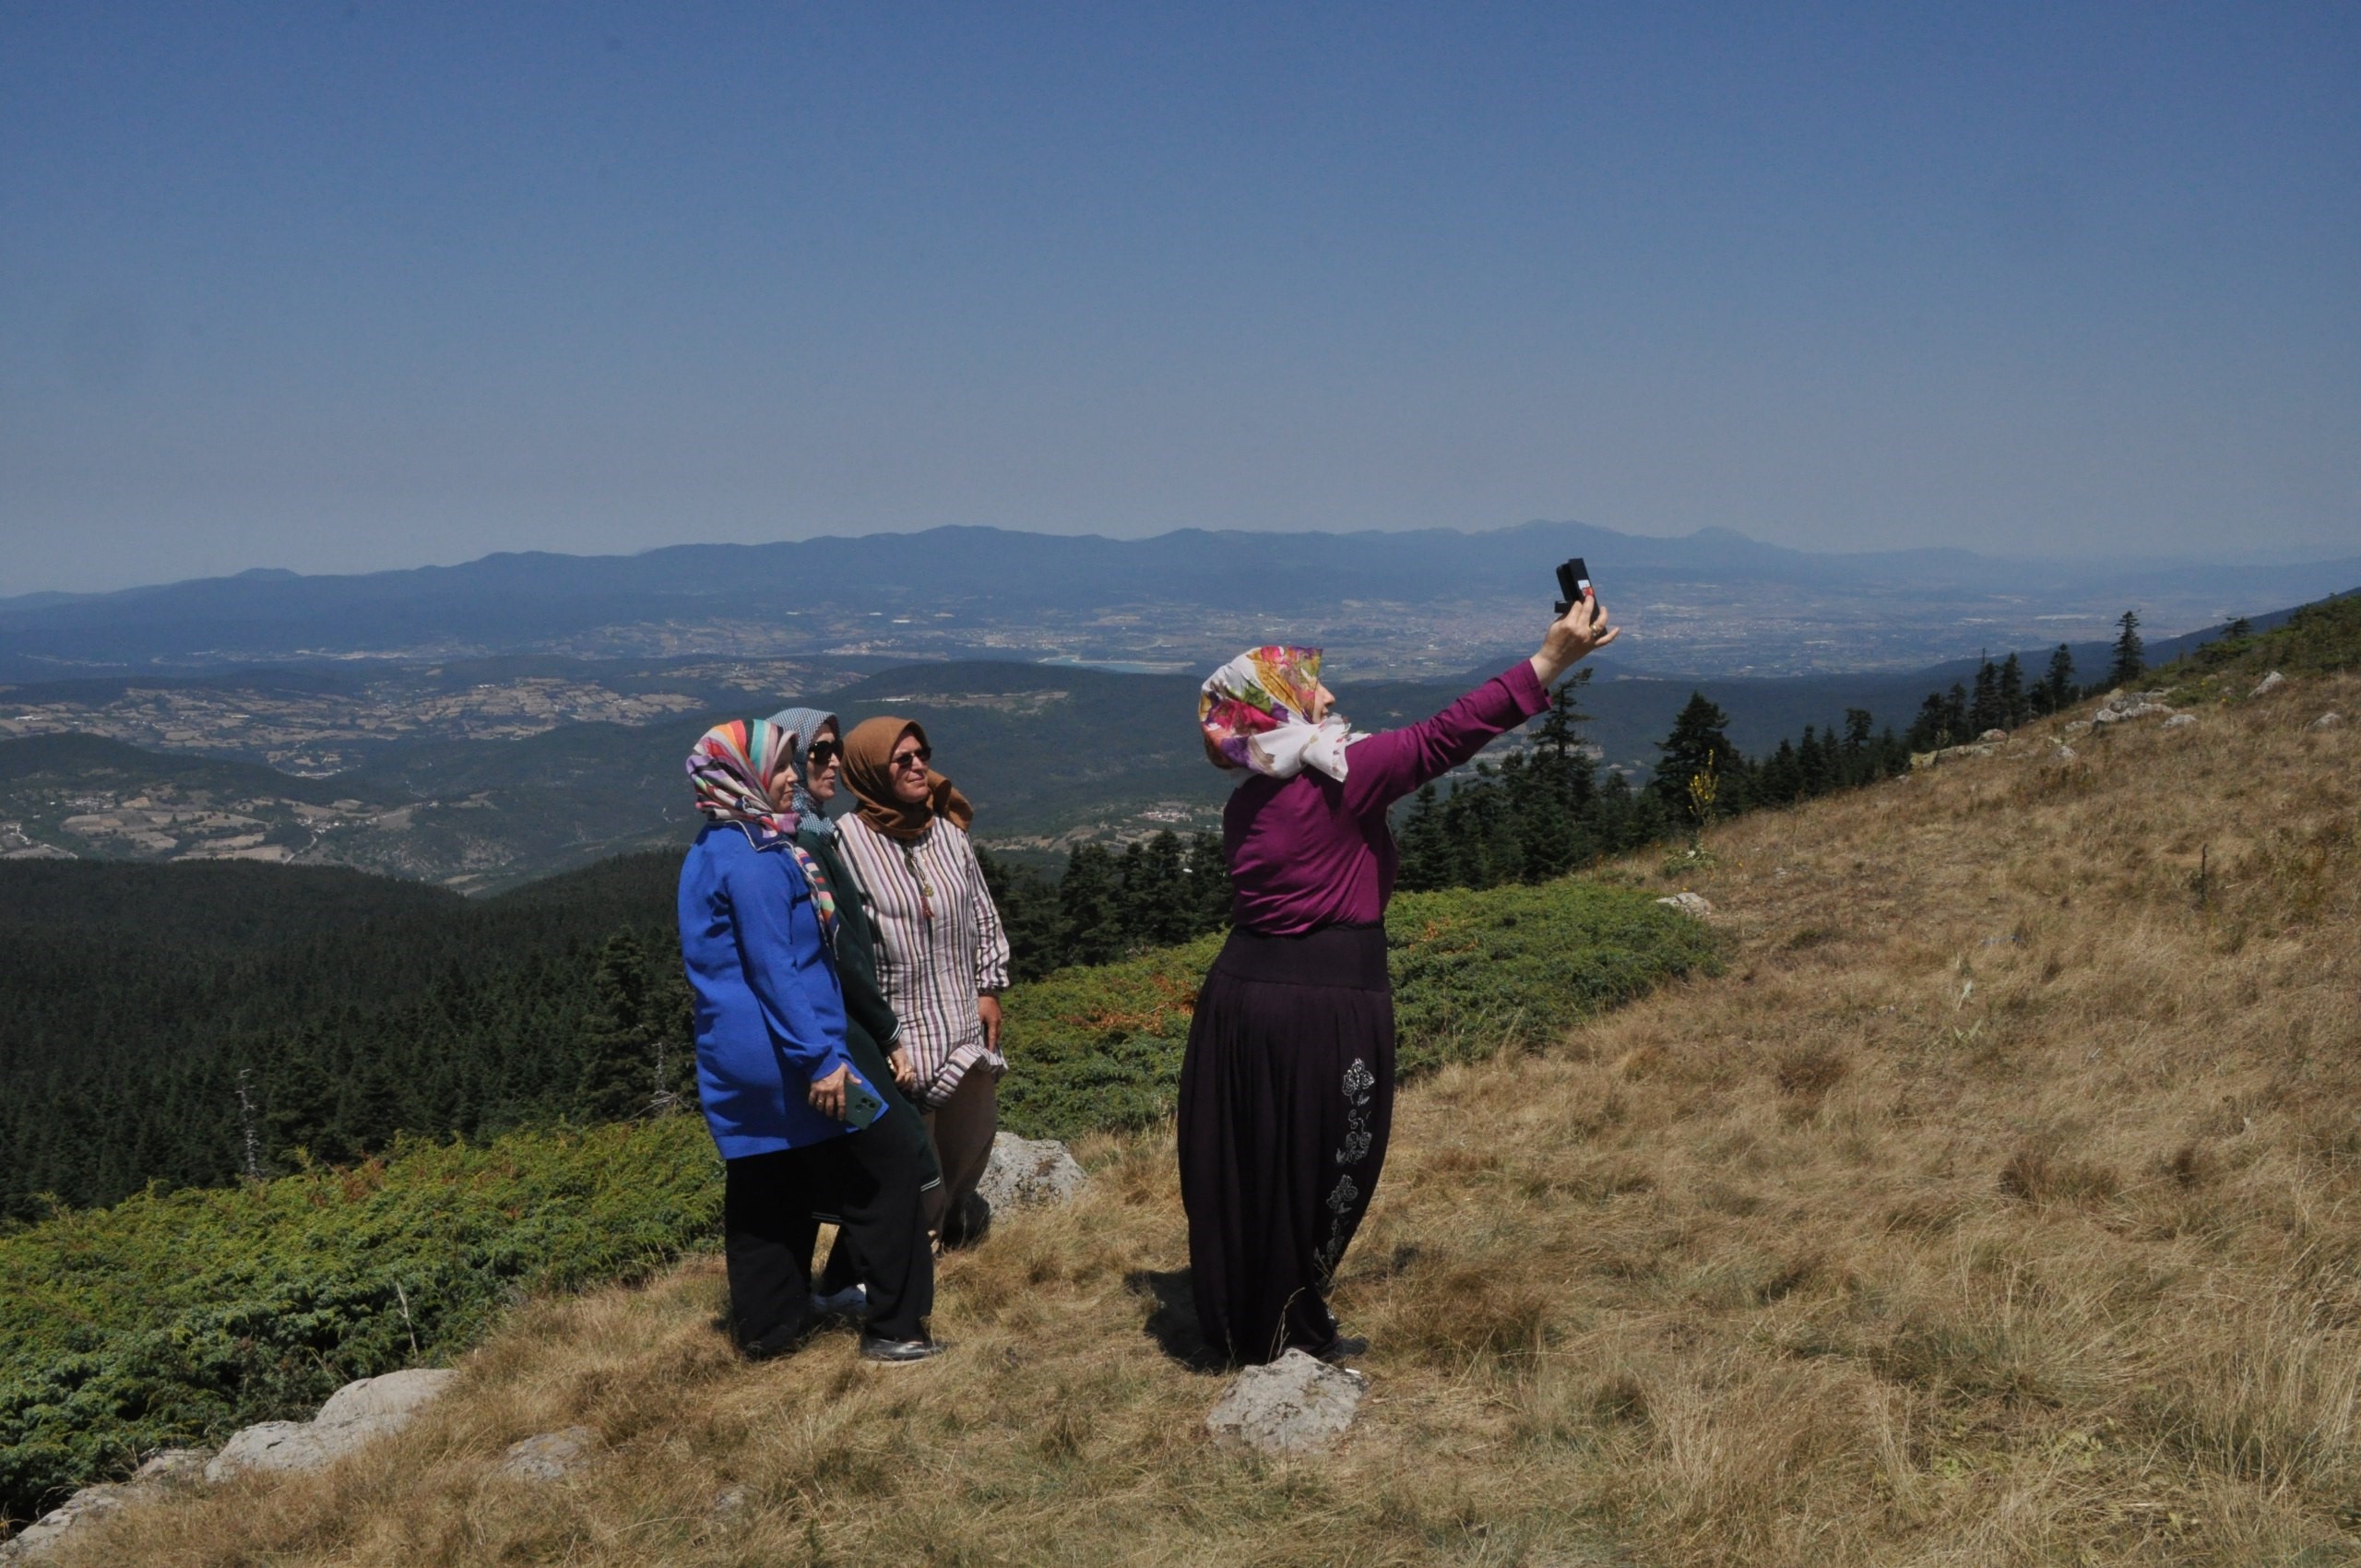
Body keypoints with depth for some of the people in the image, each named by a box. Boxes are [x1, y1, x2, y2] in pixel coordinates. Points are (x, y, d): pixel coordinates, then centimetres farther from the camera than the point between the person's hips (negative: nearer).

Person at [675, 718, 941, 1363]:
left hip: (735, 1062, 10)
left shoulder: (712, 851, 12)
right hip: (784, 1054, -9)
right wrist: (820, 1059, -22)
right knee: (883, 1177, 0)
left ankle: (769, 1324, 22)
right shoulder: (753, 860, -18)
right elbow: (773, 970, -22)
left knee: (762, 1192, 15)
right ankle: (893, 1327, 5)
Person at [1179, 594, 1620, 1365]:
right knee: (1319, 1173, 9)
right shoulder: (1341, 777, -12)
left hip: (1240, 995, 7)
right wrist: (1552, 659, -12)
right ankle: (1292, 1331, 21)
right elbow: (1449, 734, -14)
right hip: (1326, 1008, -7)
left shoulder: (1244, 805, 8)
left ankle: (1237, 1321, 31)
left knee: (1245, 1167, 17)